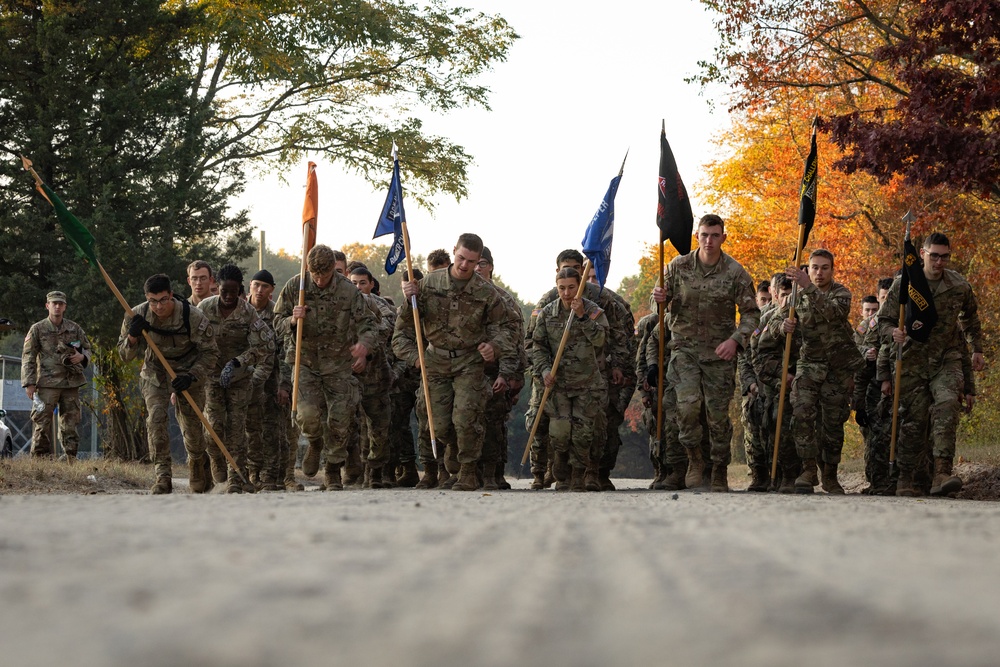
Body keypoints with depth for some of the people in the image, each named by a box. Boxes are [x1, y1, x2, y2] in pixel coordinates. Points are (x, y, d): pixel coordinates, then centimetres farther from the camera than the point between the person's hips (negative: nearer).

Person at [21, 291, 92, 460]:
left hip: (71, 382, 3)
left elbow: (87, 348, 21)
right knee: (42, 423, -5)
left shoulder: (75, 328, 11)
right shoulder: (38, 329, 2)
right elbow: (28, 357, 0)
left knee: (70, 423, 6)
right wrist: (29, 383, -9)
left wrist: (82, 357, -4)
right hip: (47, 383, -3)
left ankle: (71, 458, 10)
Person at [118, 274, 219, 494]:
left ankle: (198, 482, 28)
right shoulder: (138, 316, -16)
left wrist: (191, 376, -25)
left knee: (192, 426, 3)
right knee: (155, 418, -20)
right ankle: (163, 477, -19)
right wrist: (132, 336, -29)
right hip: (155, 374, 2)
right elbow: (124, 355, -7)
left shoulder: (193, 317, -24)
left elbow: (210, 352, -12)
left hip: (187, 373, -2)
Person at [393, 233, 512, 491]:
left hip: (470, 362, -1)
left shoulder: (486, 293, -4)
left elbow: (501, 327, 6)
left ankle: (468, 473, -2)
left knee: (466, 419, -14)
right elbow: (405, 322, 6)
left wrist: (494, 346, -14)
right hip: (436, 361, 1)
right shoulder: (429, 283, -2)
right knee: (437, 424, 0)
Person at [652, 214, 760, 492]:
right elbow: (663, 300, 10)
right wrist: (659, 298, -15)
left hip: (720, 352, 0)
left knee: (718, 414, 2)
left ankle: (720, 474, 17)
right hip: (685, 347, 0)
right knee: (688, 404, -19)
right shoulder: (678, 266, 0)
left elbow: (751, 313, 0)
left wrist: (735, 339, -16)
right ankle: (694, 459, 4)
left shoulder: (735, 272, -4)